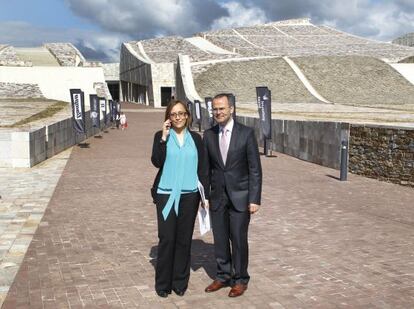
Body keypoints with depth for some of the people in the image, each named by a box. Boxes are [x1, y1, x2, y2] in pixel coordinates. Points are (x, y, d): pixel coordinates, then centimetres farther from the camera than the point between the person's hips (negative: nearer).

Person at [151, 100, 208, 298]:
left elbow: (202, 167, 8)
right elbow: (156, 161, -12)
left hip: (189, 195, 2)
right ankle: (163, 283, 11)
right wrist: (163, 138, -18)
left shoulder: (196, 138, 8)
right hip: (166, 195, -2)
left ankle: (180, 282, 19)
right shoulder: (161, 136, 3)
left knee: (184, 239, 6)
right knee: (166, 239, -2)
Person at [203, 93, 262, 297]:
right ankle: (223, 276, 28)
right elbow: (206, 166, 8)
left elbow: (255, 169, -7)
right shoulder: (208, 135, 4)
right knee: (220, 240, 11)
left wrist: (254, 199, -11)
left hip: (240, 196, -3)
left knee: (238, 240, 2)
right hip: (217, 196, 3)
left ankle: (240, 280, 20)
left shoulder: (246, 133, -6)